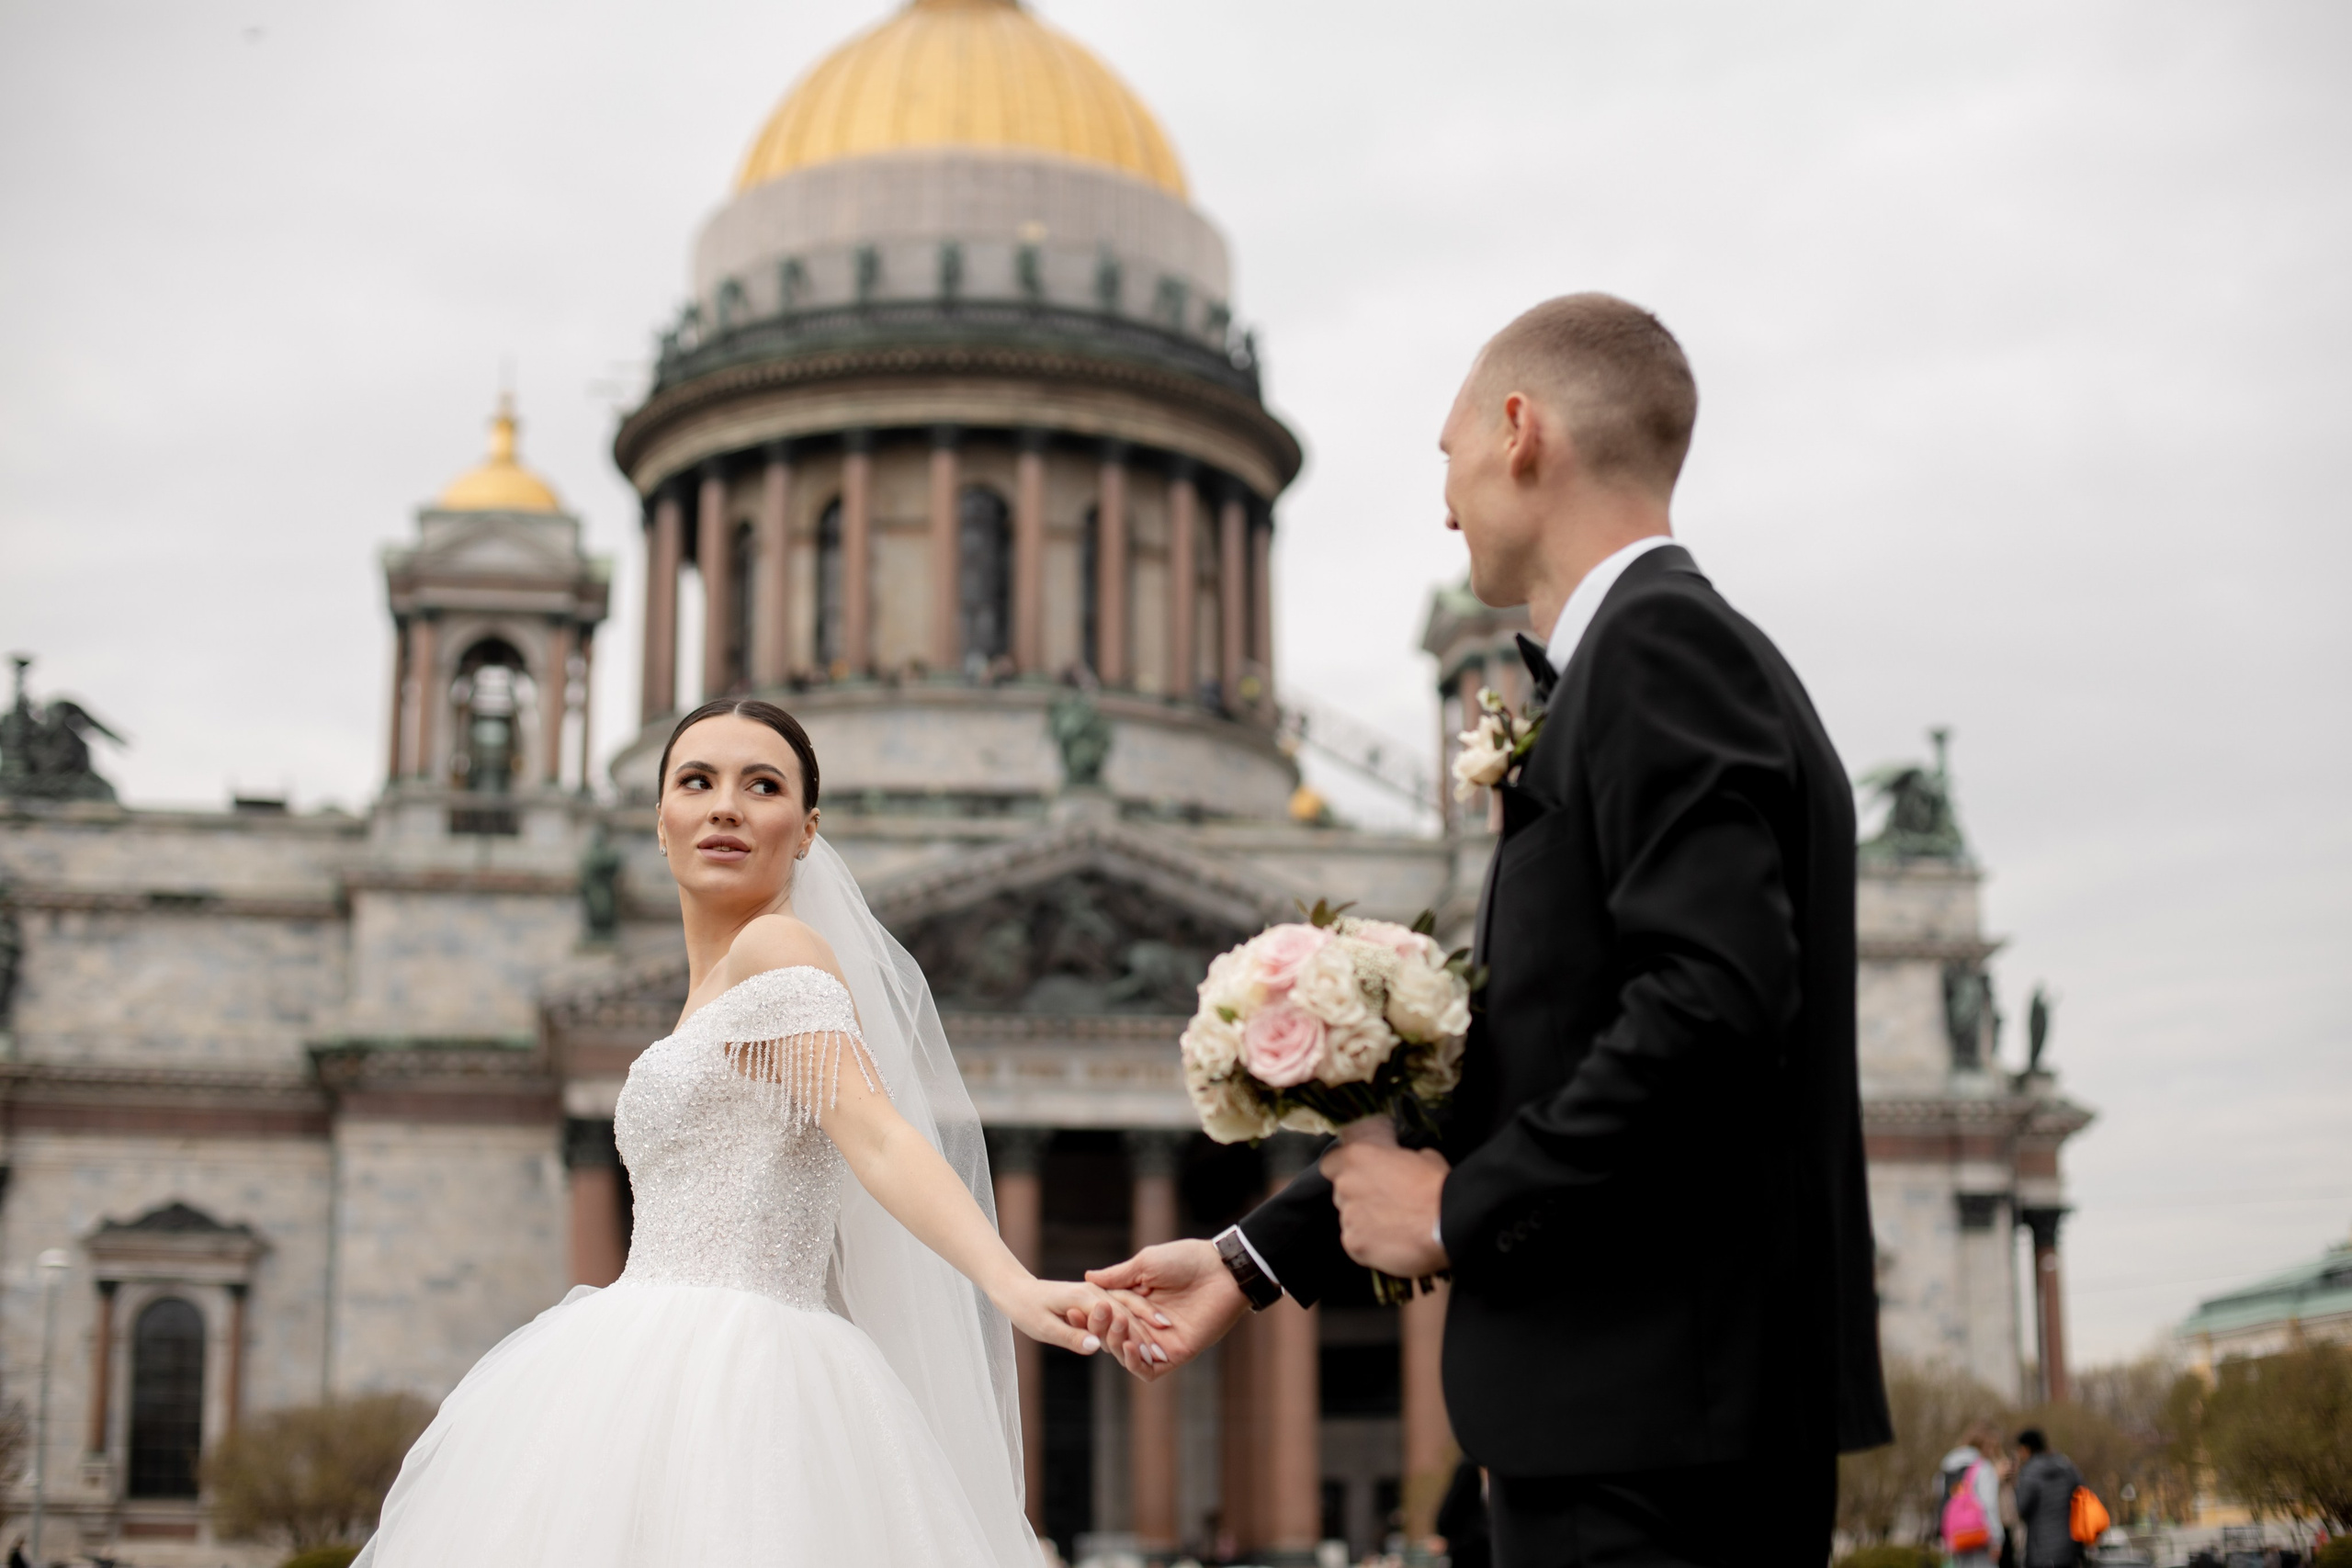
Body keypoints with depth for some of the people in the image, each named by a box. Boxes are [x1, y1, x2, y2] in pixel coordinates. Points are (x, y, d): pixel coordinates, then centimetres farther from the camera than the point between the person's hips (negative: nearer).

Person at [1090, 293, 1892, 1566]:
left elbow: (1711, 1000, -23)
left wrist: (1461, 1210, -12)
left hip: (1645, 1428, -9)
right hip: (1665, 1413, 9)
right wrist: (1254, 1258, 20)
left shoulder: (1663, 643, -10)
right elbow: (1528, 1066, 21)